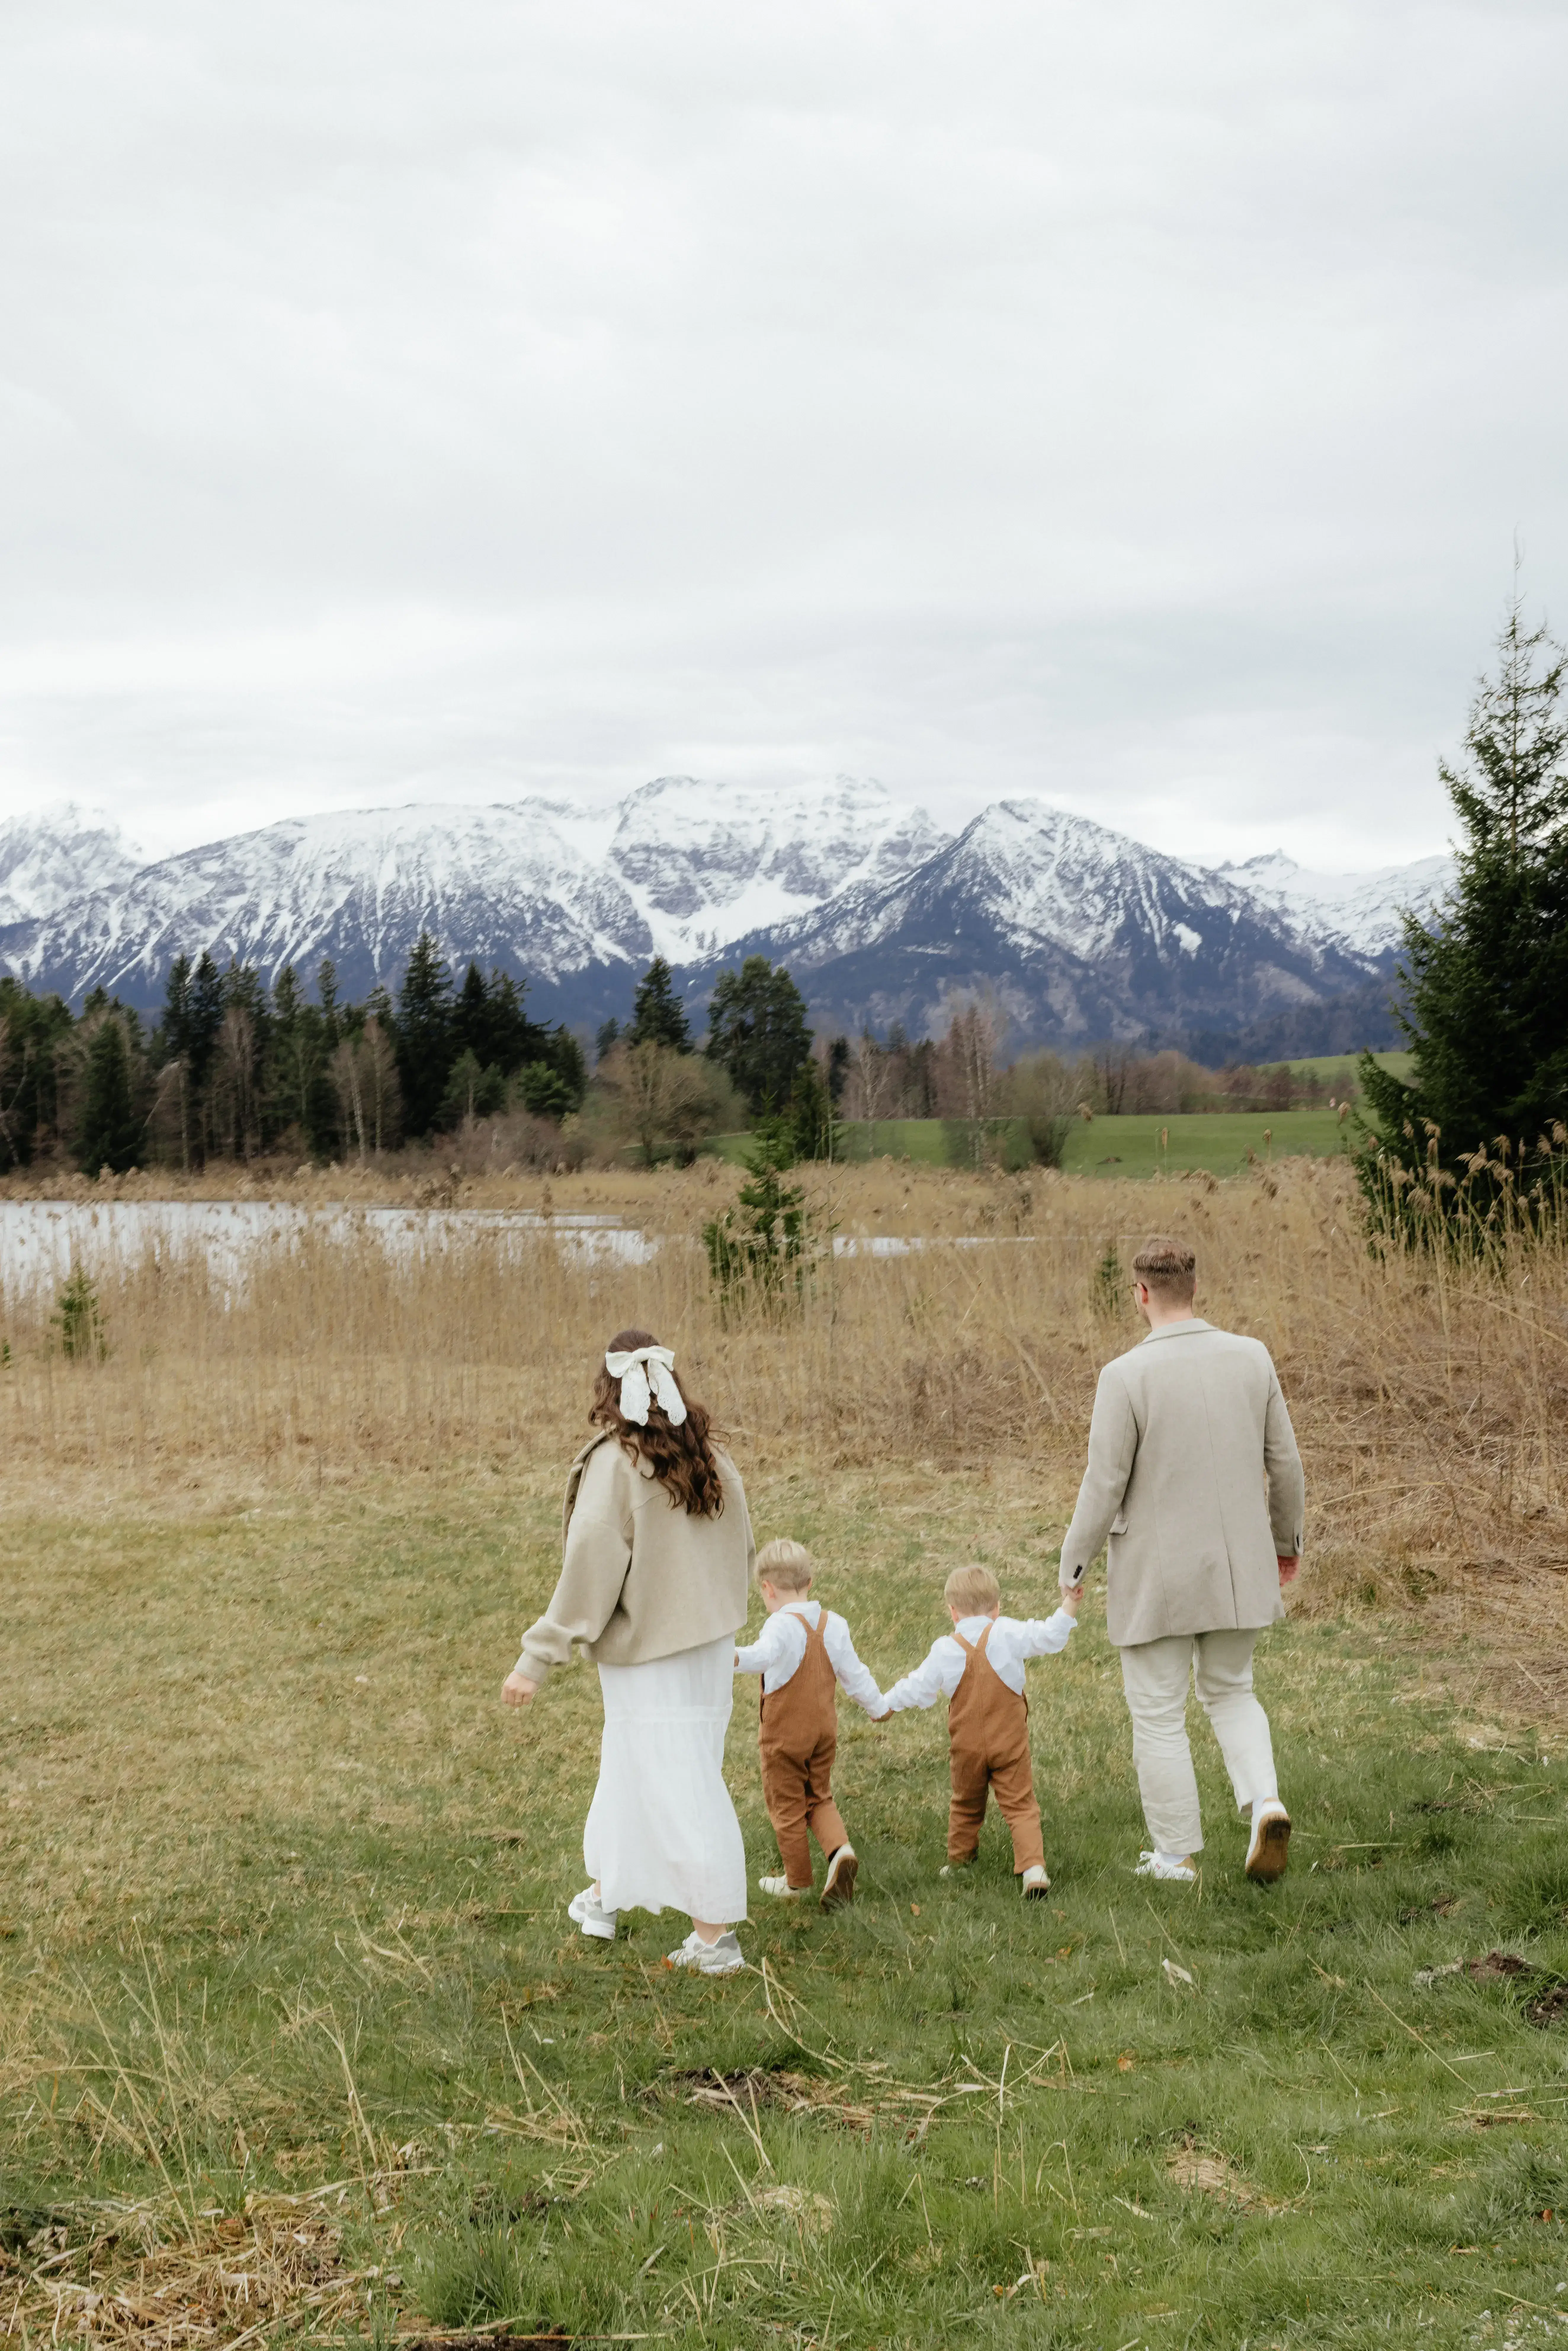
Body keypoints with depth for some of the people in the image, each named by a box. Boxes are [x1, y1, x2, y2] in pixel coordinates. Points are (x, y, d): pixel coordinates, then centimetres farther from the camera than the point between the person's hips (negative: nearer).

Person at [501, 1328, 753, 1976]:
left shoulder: (614, 1464, -17)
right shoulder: (709, 1457, 1)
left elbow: (588, 1573, -20)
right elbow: (741, 1552, 9)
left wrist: (538, 1659, -15)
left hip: (648, 1654, -6)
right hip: (711, 1646, 7)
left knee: (676, 1787, 1)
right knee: (627, 1769, 21)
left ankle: (715, 1937, 6)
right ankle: (604, 1897, 34)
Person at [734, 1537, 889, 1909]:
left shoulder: (782, 1625, -20)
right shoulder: (833, 1624, 0)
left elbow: (765, 1655, -43)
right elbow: (854, 1673, 8)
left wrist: (736, 1658, -63)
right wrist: (879, 1707, 24)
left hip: (784, 1734, -6)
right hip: (824, 1730, 6)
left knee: (787, 1807, 11)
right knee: (820, 1799, 20)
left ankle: (798, 1880, 22)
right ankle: (841, 1850, -6)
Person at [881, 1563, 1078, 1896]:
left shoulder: (945, 1650, -4)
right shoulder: (1006, 1634, -8)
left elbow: (919, 1688, 3)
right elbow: (1048, 1637, -14)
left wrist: (887, 1704, 19)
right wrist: (1069, 1605, -4)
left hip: (967, 1747, 1)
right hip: (1010, 1743, -1)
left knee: (966, 1806, 22)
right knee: (1020, 1807, -1)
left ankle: (958, 1862, 35)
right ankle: (1033, 1867, -19)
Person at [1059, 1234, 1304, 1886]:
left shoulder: (1126, 1376, -16)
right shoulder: (1251, 1358, -3)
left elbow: (1105, 1486, -14)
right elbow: (1285, 1462, 4)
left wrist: (1073, 1565, 0)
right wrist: (1287, 1537, 20)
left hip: (1155, 1576, -4)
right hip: (1238, 1565, 4)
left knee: (1159, 1715, 10)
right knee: (1230, 1693, 22)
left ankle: (1177, 1855, 17)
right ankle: (1265, 1801, 0)